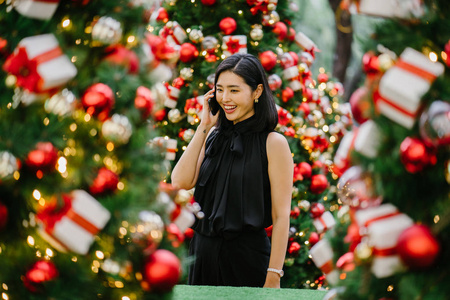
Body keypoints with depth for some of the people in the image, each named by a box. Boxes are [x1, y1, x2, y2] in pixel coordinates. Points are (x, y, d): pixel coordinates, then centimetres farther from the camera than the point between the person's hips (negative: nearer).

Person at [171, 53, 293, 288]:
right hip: (203, 252, 5)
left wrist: (273, 278, -16)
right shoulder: (214, 136, 10)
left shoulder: (273, 143, -7)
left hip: (247, 257, -5)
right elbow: (180, 182, -5)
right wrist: (204, 126, -2)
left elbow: (281, 216, -10)